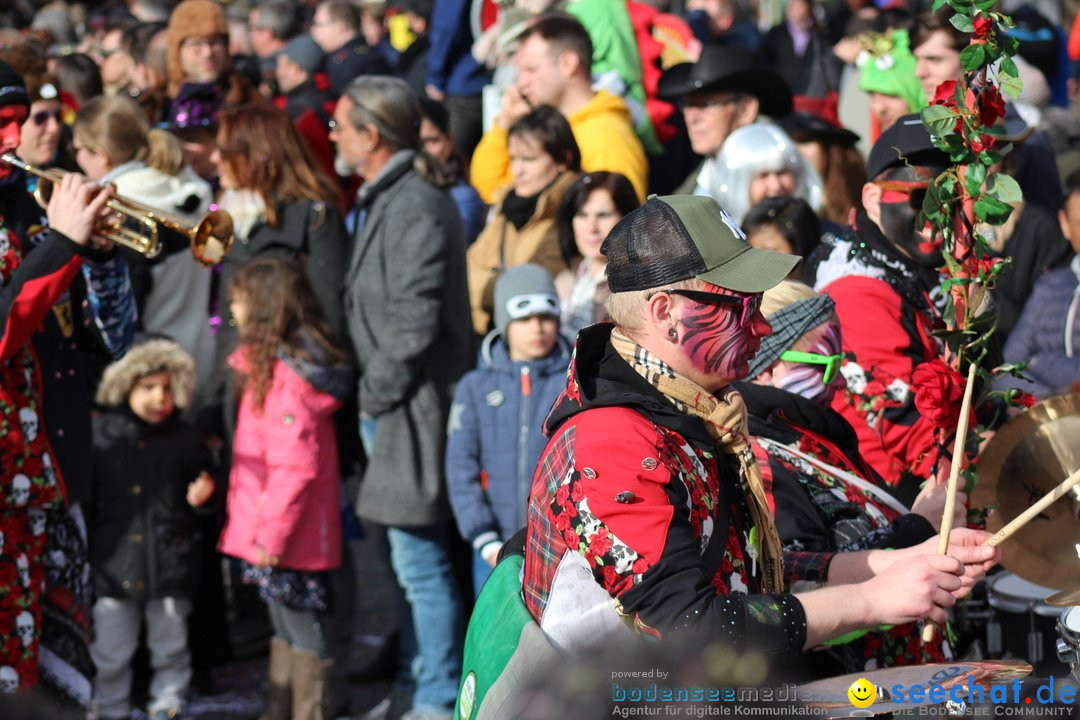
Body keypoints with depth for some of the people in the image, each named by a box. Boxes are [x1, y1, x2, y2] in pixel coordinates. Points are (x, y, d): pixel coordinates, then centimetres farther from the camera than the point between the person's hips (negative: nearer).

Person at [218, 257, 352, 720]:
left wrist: (271, 534, -21)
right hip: (271, 531, 10)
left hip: (288, 539, -10)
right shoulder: (270, 364, 11)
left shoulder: (286, 375, -20)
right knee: (286, 629, 18)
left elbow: (295, 467, -24)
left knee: (303, 633, -2)